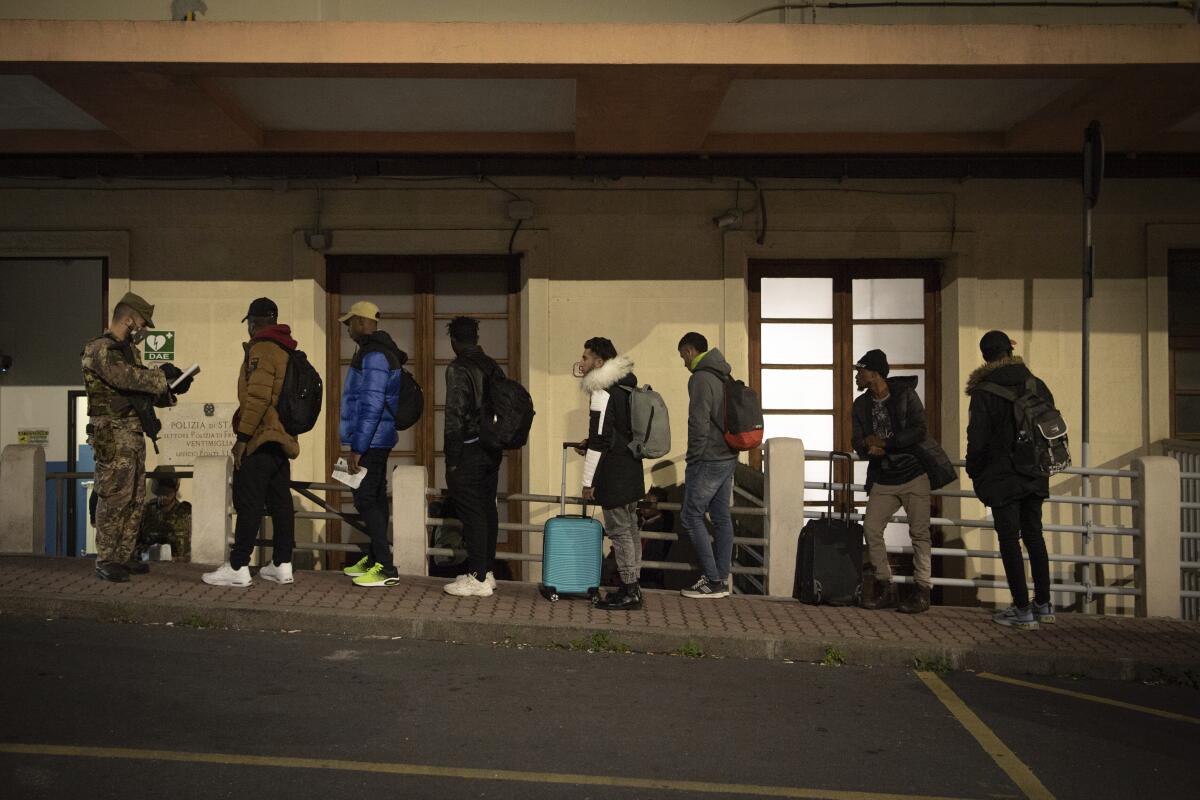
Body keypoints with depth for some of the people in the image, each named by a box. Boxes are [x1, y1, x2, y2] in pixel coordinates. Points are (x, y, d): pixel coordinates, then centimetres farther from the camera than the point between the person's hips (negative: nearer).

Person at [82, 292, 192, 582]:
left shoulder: (128, 350, 20)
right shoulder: (100, 349, -10)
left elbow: (142, 391, 23)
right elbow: (126, 378, -26)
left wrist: (171, 389, 9)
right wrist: (163, 376, -15)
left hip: (134, 435, 10)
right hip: (113, 435, -10)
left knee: (135, 499, 12)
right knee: (113, 498, -6)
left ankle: (123, 557, 20)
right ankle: (105, 562, 0)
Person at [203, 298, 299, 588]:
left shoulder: (261, 349, -11)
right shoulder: (287, 351, 16)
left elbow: (257, 397, -19)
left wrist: (243, 437, -18)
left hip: (260, 439, -9)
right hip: (282, 438, 9)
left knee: (249, 503, -6)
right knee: (280, 502, 9)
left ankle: (238, 568, -4)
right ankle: (282, 564, 13)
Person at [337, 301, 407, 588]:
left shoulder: (373, 356, -17)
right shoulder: (380, 352, 17)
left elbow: (371, 404, -23)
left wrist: (357, 448, -22)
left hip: (370, 440, -10)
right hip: (376, 441, 10)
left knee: (366, 500, -9)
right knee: (374, 499, 15)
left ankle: (386, 568, -8)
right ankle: (374, 560, 24)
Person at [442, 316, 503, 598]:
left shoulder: (458, 370, -13)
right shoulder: (493, 368, 10)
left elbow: (455, 417, -17)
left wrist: (452, 461, -14)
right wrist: (496, 444, 17)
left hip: (469, 452, -8)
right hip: (492, 451, 8)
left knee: (472, 514, -4)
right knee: (488, 510, 13)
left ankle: (478, 579, 0)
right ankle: (487, 571, 22)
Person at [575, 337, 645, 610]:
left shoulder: (602, 393, -16)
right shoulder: (624, 386, 14)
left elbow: (599, 440, -19)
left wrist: (588, 482, -15)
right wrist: (590, 447, 18)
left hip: (614, 475, -10)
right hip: (631, 470, 10)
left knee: (619, 531, -4)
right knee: (630, 529, 14)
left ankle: (629, 592, 1)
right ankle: (632, 587, 21)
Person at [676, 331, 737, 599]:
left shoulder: (701, 378, -15)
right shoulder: (725, 377, 14)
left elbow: (699, 424, -20)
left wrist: (692, 461, -12)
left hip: (708, 460, -9)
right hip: (729, 457, 9)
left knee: (691, 516, -1)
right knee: (721, 517, 11)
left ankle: (713, 580, -2)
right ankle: (721, 579, 16)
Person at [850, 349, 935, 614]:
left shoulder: (906, 395, -7)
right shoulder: (861, 405, 8)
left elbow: (920, 431, -17)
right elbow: (858, 442, 5)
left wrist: (884, 443, -19)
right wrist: (869, 449, -19)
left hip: (913, 475, -5)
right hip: (882, 480, 5)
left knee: (919, 532, -3)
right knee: (871, 528, -4)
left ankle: (922, 590, 6)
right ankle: (885, 587, 8)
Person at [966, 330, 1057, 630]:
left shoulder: (983, 393, -13)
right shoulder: (1037, 385, 3)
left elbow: (977, 439, -13)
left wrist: (974, 472, 4)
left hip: (1002, 478, -5)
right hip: (1035, 477, 5)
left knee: (1009, 540, 1)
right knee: (1034, 535, 16)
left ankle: (1023, 611, 3)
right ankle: (1043, 605, 23)